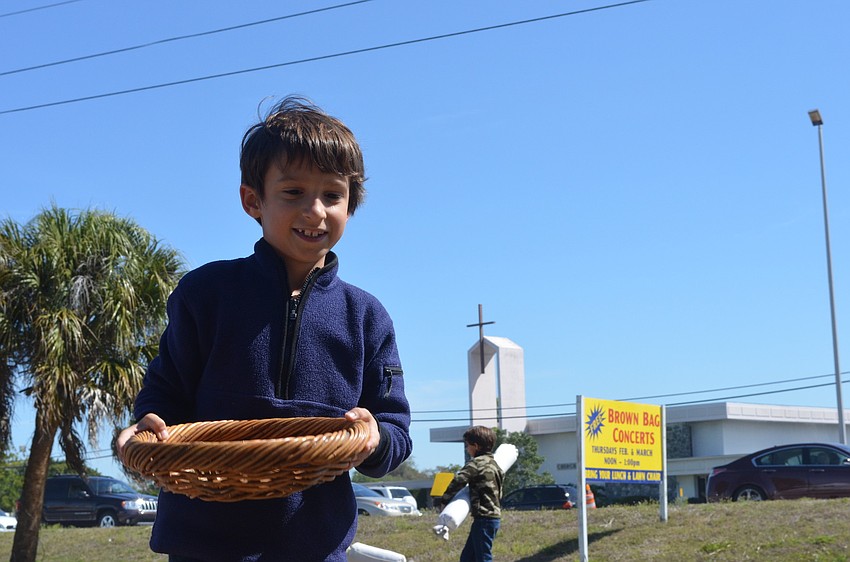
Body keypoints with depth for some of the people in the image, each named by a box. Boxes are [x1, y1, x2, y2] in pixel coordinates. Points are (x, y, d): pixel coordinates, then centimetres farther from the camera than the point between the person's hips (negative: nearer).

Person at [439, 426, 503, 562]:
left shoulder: (476, 463, -12)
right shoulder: (492, 463, 17)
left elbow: (458, 480, -21)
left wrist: (444, 499, -8)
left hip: (484, 518, -10)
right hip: (493, 516, 10)